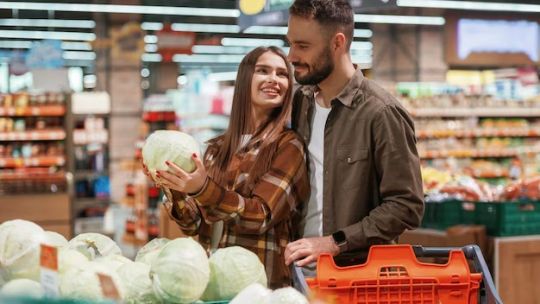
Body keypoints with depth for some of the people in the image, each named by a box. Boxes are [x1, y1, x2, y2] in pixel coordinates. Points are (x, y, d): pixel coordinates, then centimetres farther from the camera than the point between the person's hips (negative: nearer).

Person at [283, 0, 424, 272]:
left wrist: (334, 243, -18)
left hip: (358, 273, -5)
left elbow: (407, 206, -15)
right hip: (301, 270, 5)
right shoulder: (300, 102, 6)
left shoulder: (380, 113, -13)